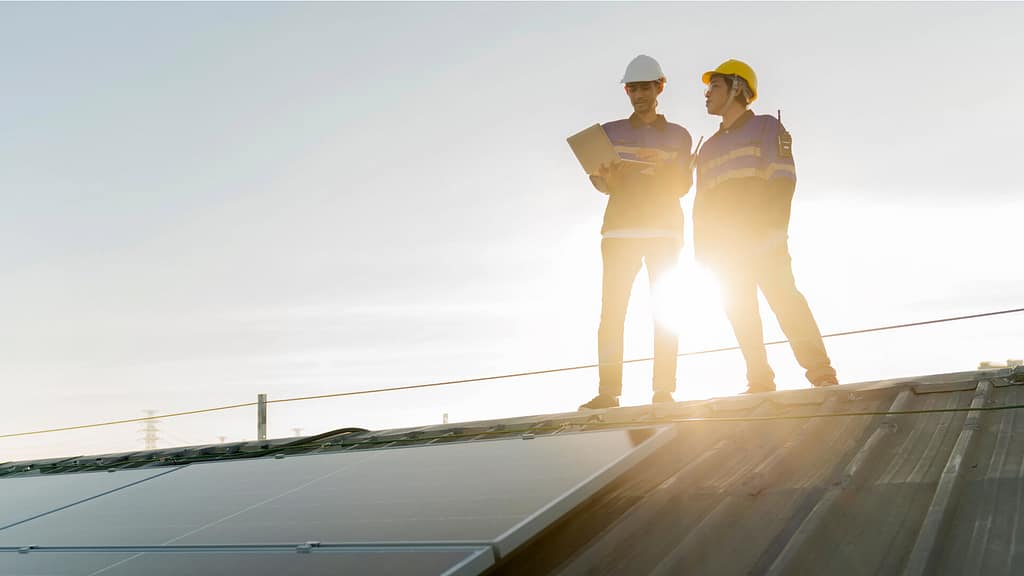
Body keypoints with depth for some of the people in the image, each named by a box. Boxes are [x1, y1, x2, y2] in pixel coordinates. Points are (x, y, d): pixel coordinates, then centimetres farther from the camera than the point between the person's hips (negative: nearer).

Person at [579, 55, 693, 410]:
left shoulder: (678, 135, 14)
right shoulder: (610, 132, 16)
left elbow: (682, 185, 2)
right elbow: (598, 180, 6)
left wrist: (659, 168, -19)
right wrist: (607, 178, -19)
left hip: (664, 228, 0)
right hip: (620, 228, 0)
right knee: (612, 309, -9)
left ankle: (663, 390, -4)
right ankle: (608, 391, -12)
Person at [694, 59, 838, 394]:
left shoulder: (767, 128, 8)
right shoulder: (709, 148, 26)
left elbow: (782, 180, -6)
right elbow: (701, 202, 21)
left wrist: (775, 229, -19)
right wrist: (702, 246, 8)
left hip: (763, 236, -6)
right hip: (724, 239, 6)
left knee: (782, 296, -17)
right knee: (739, 309, 0)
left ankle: (822, 375, -18)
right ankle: (760, 382, 2)